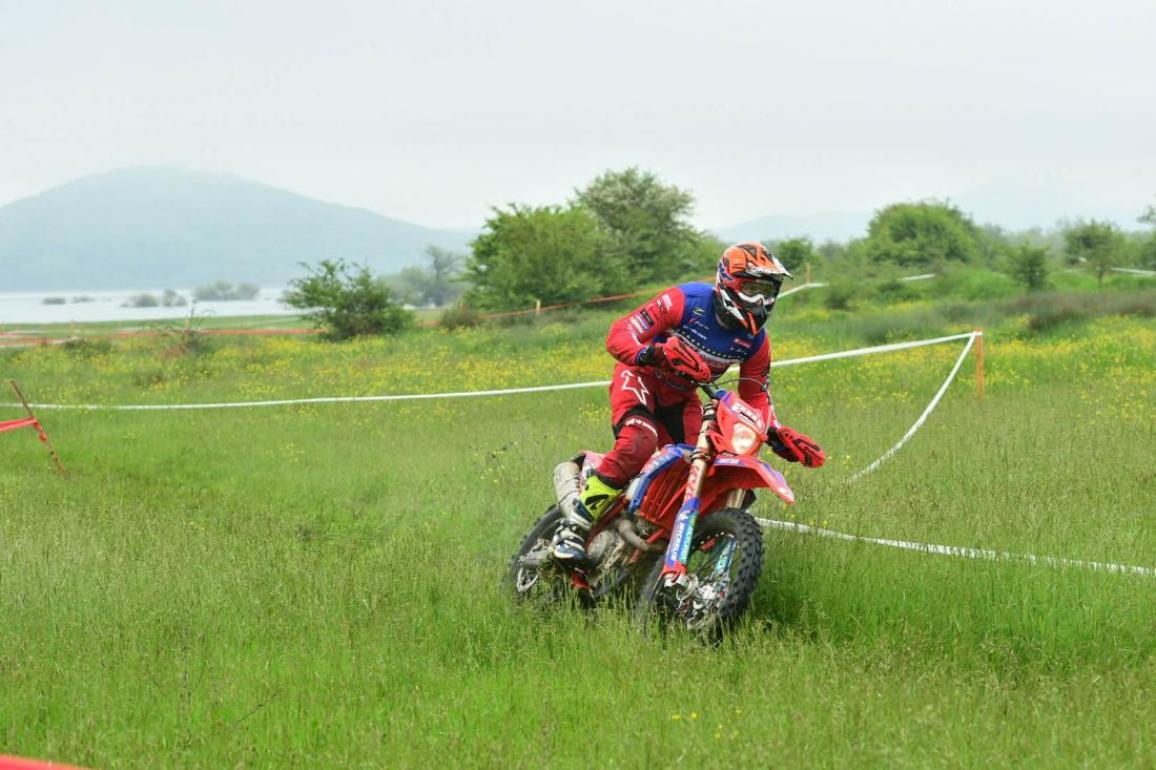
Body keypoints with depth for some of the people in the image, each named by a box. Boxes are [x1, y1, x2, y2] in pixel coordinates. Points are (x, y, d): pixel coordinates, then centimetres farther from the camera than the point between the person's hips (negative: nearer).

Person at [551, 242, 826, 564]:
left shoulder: (756, 341, -7)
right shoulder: (686, 301, -24)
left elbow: (755, 396, 5)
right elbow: (618, 335, -27)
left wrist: (778, 435, -13)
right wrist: (652, 354, -48)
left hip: (681, 397, 6)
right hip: (640, 377, -6)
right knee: (638, 443, -34)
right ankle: (574, 526, -29)